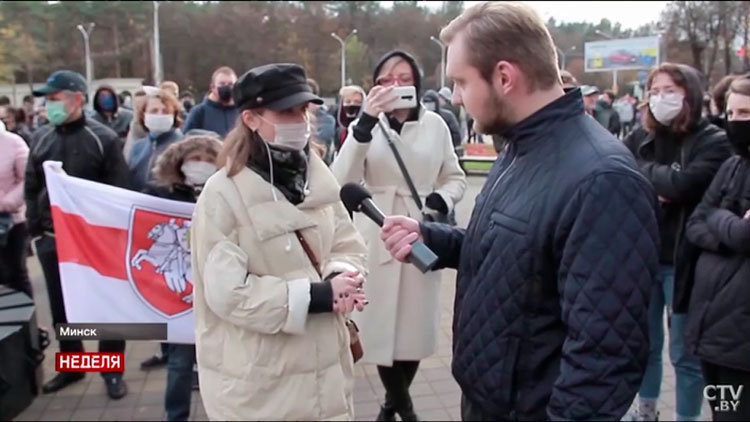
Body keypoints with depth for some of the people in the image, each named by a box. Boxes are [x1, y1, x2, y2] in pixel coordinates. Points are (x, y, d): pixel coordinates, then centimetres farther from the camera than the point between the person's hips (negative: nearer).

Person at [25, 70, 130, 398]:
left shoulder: (103, 138, -10)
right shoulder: (40, 138, 6)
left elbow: (119, 191, -9)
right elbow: (31, 187, 12)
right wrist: (36, 227, 5)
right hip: (51, 238, 5)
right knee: (60, 306, 16)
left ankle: (112, 370, 20)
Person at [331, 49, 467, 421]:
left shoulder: (436, 125, 2)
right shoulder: (367, 125, -1)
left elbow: (455, 178, 12)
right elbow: (341, 180, -15)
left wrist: (442, 199, -12)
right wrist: (365, 123, -27)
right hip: (377, 240, -1)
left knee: (416, 325, 11)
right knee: (382, 325, 5)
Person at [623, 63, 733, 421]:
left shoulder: (712, 142, -7)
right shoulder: (640, 138, 6)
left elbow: (683, 185, -23)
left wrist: (642, 172, -9)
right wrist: (651, 189, -15)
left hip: (682, 261, -4)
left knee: (685, 354, 7)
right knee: (645, 344, 18)